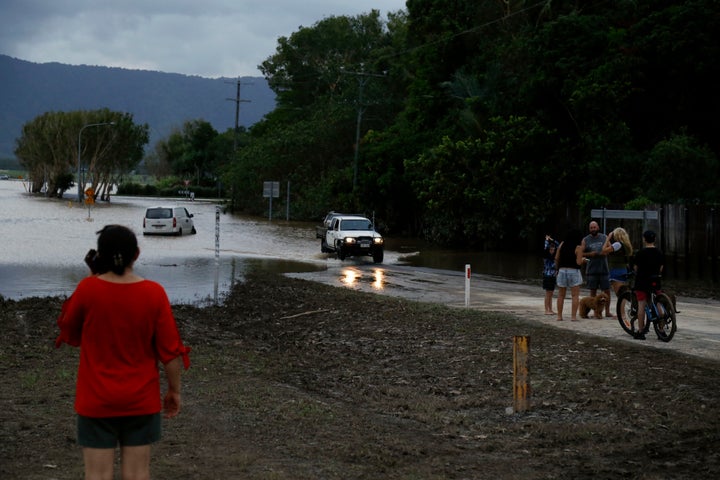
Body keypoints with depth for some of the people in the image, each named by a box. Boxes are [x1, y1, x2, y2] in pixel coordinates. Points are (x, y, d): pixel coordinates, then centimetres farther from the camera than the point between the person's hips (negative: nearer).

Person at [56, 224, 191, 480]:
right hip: (141, 400, 1)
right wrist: (174, 390, 8)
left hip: (96, 401, -1)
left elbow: (69, 335, 4)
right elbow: (171, 350, -7)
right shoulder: (154, 293, -11)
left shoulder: (88, 289, -13)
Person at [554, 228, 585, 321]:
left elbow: (556, 259, 7)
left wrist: (558, 268, 21)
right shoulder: (578, 247, -10)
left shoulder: (562, 244, 4)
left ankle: (559, 316, 11)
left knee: (561, 295, 11)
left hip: (562, 270, 4)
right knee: (575, 295, 2)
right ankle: (573, 316, -4)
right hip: (574, 271, -4)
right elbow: (578, 262, -15)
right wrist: (583, 260, 6)